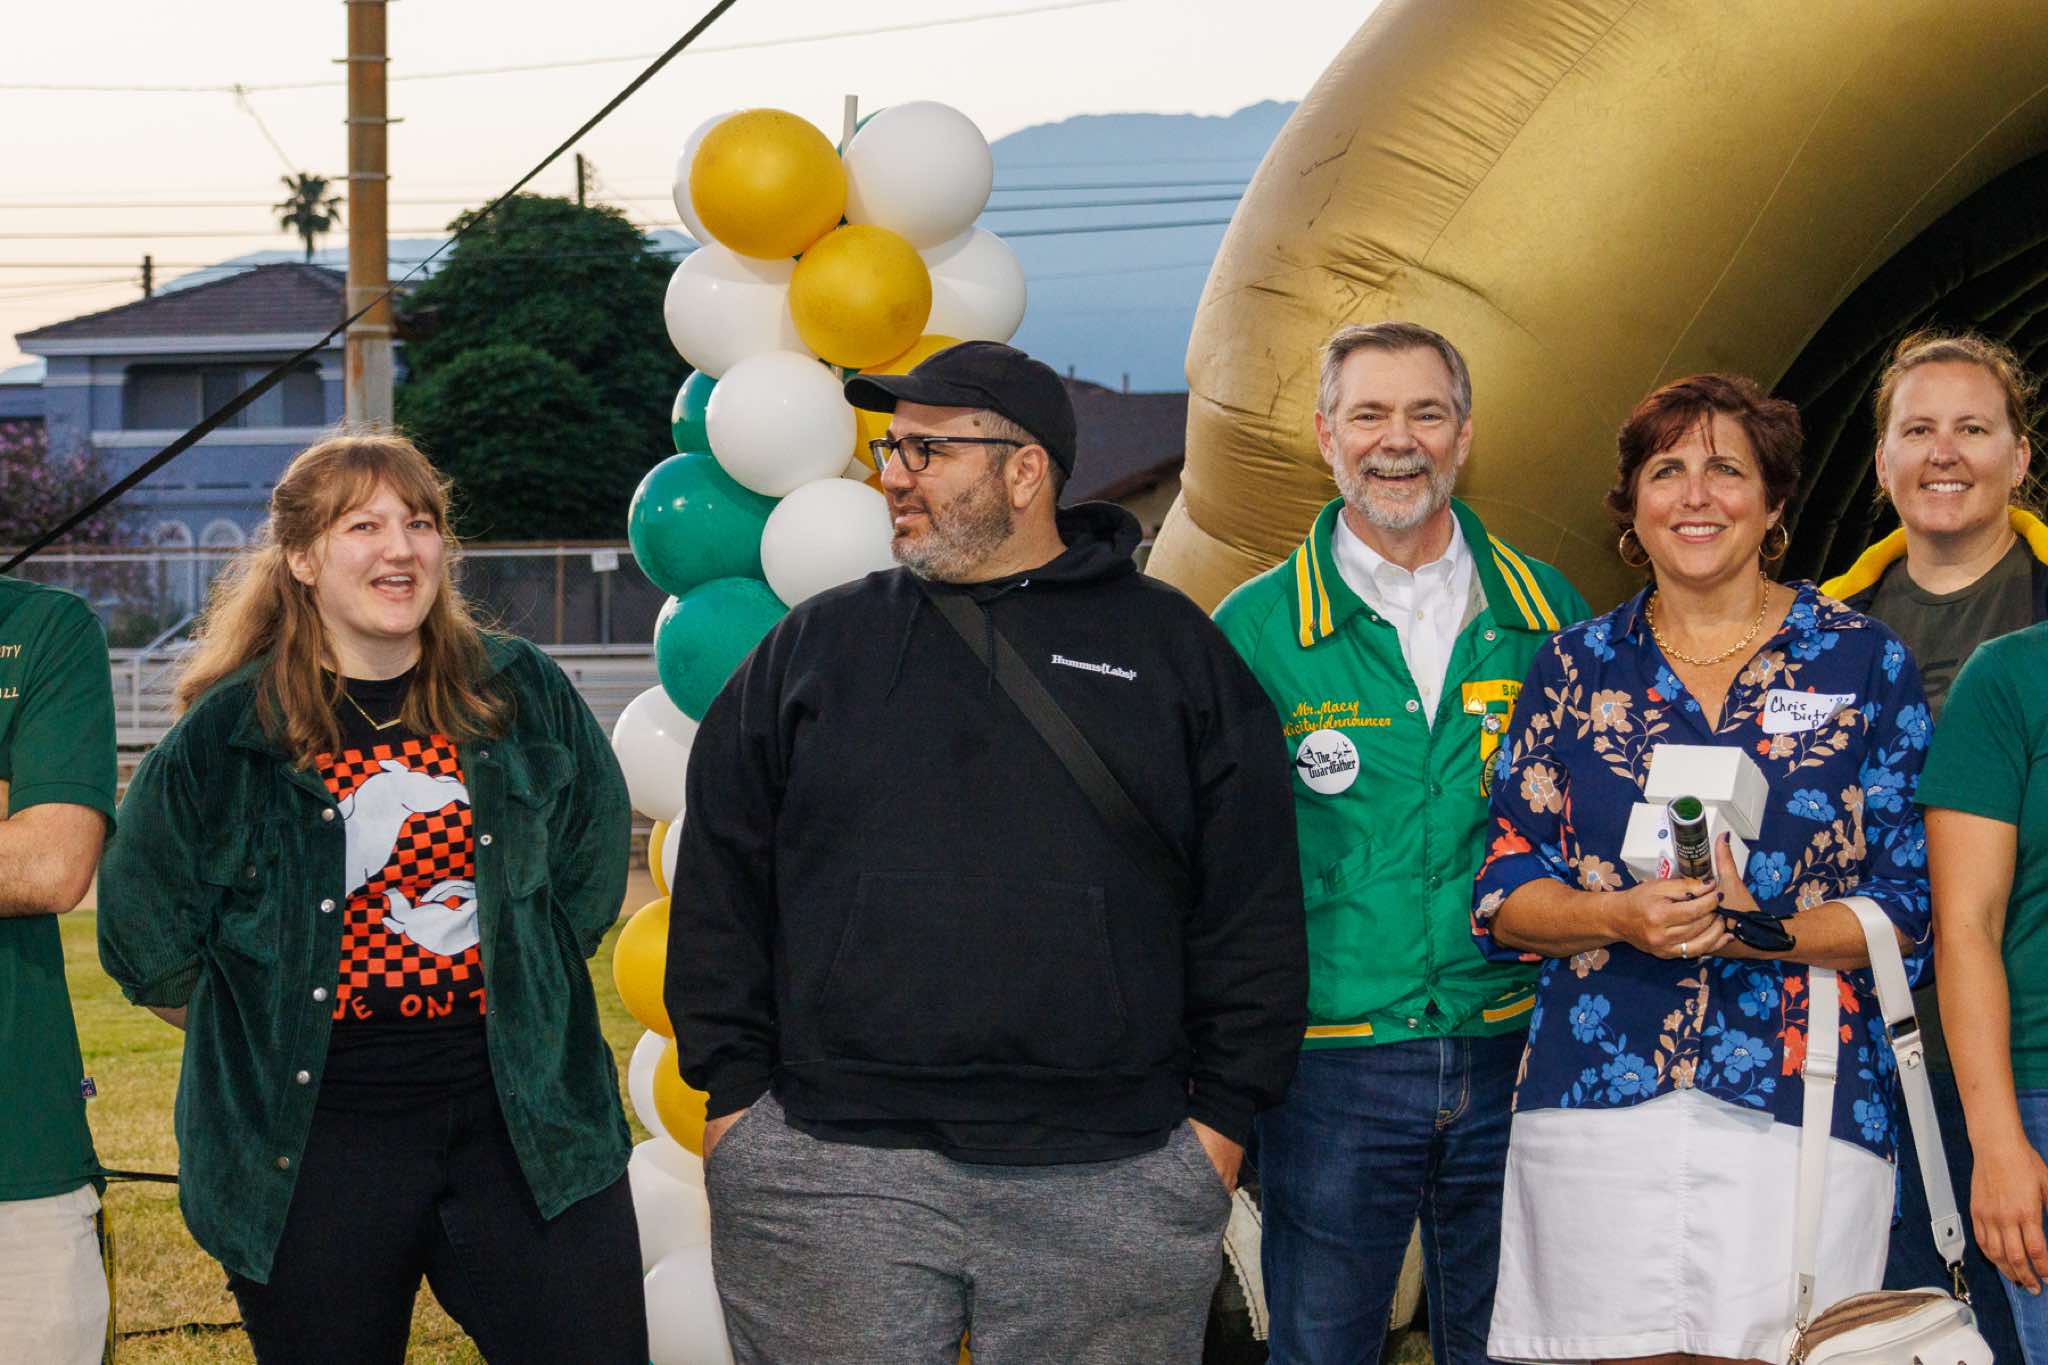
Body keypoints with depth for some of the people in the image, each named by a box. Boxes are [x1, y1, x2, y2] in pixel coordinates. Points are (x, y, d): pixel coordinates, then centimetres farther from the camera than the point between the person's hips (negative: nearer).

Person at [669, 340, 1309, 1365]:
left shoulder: (1176, 653, 8)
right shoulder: (811, 650, 11)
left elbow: (1253, 906, 6)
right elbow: (722, 887, 9)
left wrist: (1223, 1116, 1)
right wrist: (734, 1091, 2)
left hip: (1114, 1181, -1)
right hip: (831, 1175, 1)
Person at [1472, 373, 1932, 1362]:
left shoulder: (1864, 665, 6)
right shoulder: (1575, 667, 11)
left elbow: (1913, 903, 1)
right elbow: (1503, 893, 8)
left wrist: (1760, 930, -15)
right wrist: (1619, 918, -12)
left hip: (1800, 1104, -1)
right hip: (1597, 1100, 1)